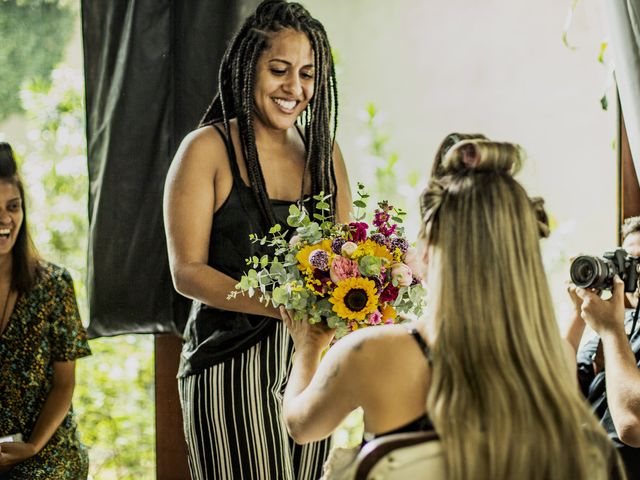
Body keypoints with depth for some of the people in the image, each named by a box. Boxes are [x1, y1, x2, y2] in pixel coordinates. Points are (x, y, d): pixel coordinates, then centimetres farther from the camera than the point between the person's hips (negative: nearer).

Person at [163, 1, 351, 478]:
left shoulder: (323, 150, 12)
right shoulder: (208, 149, -4)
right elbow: (187, 271, -10)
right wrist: (276, 305, -24)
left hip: (308, 362, 5)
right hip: (231, 364, -5)